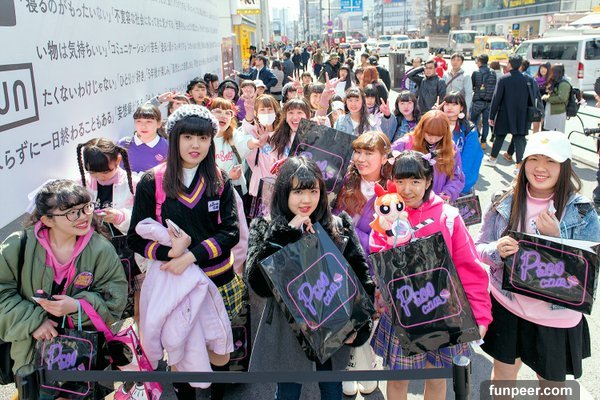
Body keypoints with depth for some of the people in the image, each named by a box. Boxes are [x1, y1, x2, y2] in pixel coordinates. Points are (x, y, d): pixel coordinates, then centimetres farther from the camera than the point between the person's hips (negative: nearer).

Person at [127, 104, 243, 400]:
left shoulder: (220, 181, 1)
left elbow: (231, 232, -7)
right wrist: (169, 251, -24)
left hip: (219, 281, 2)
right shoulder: (151, 182, -4)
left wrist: (191, 255, -21)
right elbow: (136, 239, -4)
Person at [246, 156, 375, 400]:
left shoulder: (339, 227, -4)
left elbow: (362, 275, -1)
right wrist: (286, 235, -25)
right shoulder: (265, 230, -8)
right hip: (288, 329, -1)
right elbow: (258, 283, -22)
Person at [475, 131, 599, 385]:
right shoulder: (505, 204, -8)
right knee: (503, 373, 20)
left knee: (552, 381, 20)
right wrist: (497, 251, -23)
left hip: (557, 317, -1)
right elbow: (479, 249, -1)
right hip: (507, 307, 1)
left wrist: (556, 238, -25)